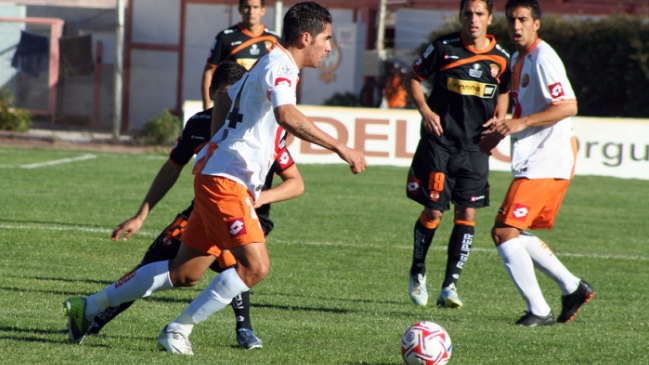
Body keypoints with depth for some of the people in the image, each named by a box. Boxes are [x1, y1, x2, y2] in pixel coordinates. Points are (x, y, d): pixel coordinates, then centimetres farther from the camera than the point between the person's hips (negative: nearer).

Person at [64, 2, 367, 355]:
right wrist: (339, 147, -35)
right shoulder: (279, 66, -14)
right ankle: (178, 330, -6)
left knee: (185, 272, 13)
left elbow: (223, 99, 31)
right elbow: (287, 116, -34)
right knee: (255, 265, -18)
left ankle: (88, 307, 22)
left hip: (217, 176, 10)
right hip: (226, 181, -10)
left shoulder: (269, 64, 17)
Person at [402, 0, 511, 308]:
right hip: (439, 142, -2)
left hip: (475, 147, 2)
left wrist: (499, 119, 2)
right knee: (433, 211, -3)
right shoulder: (444, 48, -5)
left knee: (467, 214, -3)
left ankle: (450, 286, 3)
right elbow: (412, 79, 5)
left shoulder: (501, 58, 2)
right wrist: (425, 111, -10)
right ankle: (418, 272, 21)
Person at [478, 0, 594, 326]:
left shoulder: (543, 58, -14)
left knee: (504, 232, -14)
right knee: (516, 235, 16)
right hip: (532, 161, 10)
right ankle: (572, 288, 23)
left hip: (547, 161, -10)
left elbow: (568, 106, -22)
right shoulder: (517, 59, 16)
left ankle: (539, 311, -12)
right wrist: (501, 129, 14)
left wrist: (521, 123, -25)